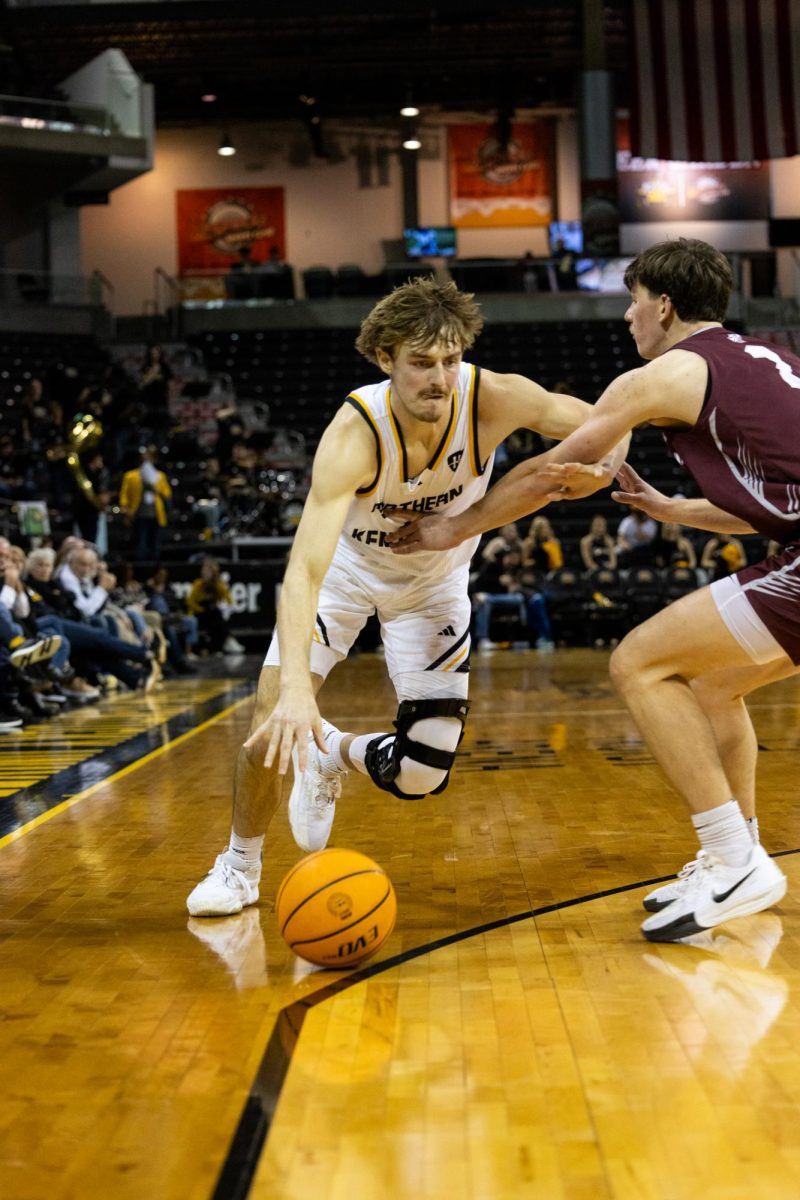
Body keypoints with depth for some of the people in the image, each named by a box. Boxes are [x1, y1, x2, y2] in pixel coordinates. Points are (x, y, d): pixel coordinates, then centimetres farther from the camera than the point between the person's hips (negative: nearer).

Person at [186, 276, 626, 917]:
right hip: (346, 565, -2)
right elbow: (305, 569, -46)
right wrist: (296, 688, -59)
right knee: (274, 725, -17)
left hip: (434, 580, 2)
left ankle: (333, 756, 30)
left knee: (421, 775, -4)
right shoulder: (354, 433, -36)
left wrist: (592, 466, -34)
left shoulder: (493, 399, -29)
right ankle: (241, 866, 12)